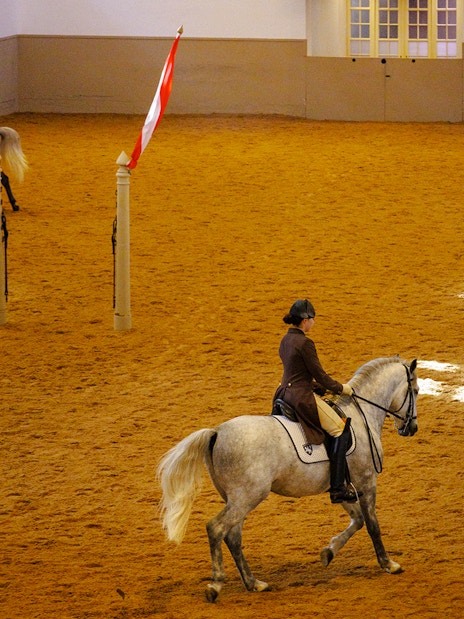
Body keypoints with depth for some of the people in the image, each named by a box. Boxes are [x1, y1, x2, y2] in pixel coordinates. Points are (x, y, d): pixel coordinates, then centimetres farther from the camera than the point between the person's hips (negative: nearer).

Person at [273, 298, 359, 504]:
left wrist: (319, 387, 19)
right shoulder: (305, 343, -17)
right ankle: (337, 488, -13)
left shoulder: (286, 340, 11)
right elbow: (319, 374, -12)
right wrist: (340, 388, 2)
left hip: (286, 392, 10)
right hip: (302, 397, -10)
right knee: (341, 430, -7)